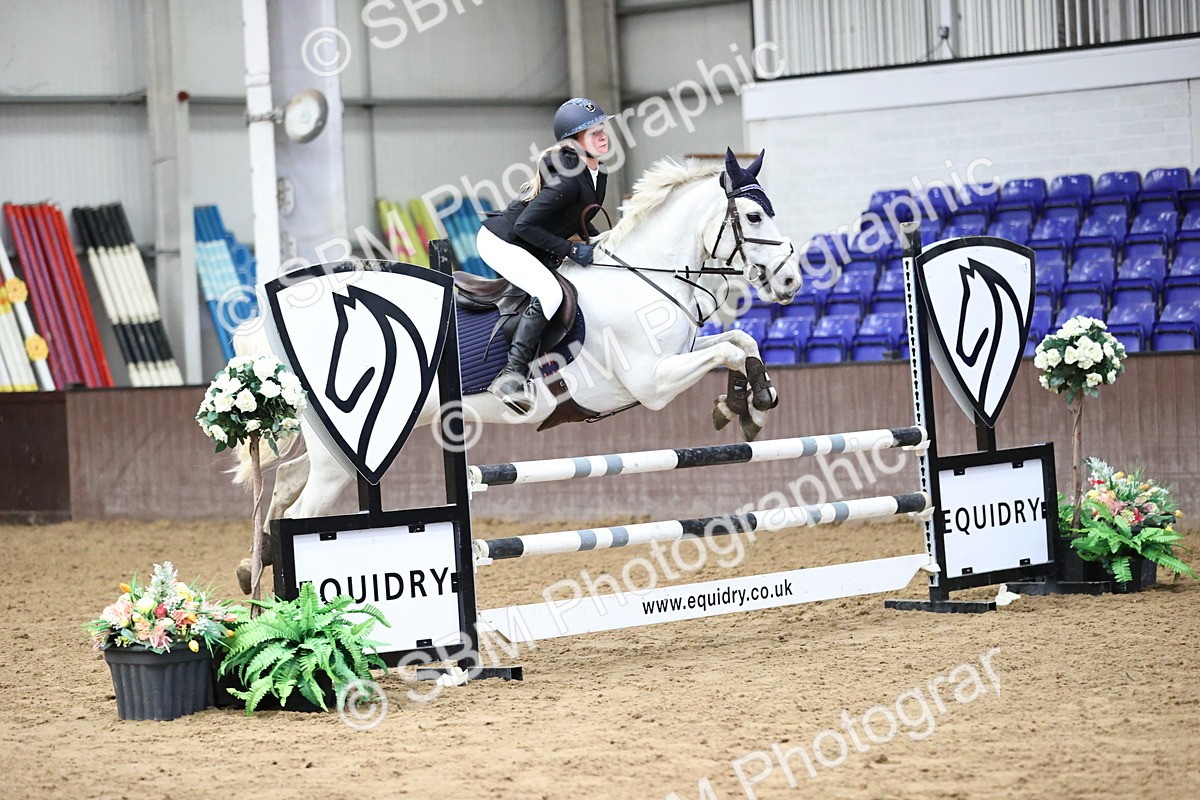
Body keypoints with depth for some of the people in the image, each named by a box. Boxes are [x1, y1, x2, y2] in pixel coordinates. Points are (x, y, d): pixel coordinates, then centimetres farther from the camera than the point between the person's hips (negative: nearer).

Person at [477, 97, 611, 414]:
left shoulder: (598, 177, 3)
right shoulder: (569, 180, -27)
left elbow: (576, 220, 20)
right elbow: (524, 225, -28)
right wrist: (571, 250, -25)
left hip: (532, 251, 10)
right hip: (501, 242, -10)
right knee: (549, 293, -29)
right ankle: (510, 376, -29)